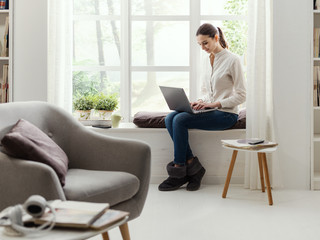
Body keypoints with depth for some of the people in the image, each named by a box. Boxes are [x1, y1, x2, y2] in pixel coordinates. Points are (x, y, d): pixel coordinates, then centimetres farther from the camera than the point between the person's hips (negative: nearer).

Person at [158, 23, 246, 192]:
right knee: (170, 118, -16)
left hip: (226, 113, -7)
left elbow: (241, 96, -10)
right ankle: (192, 166, -13)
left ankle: (178, 171, -12)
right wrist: (200, 102, -2)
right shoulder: (207, 60, 14)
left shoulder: (232, 60, -9)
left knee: (180, 120, -25)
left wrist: (215, 104, -19)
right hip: (209, 110, 8)